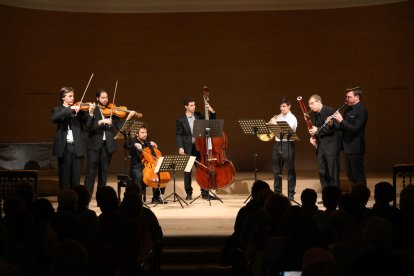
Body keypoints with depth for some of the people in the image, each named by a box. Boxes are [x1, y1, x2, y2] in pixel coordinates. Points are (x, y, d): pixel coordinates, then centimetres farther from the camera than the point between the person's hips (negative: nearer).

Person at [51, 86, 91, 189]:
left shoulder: (79, 110, 11)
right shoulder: (57, 110, 7)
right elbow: (54, 118, -16)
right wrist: (70, 109, -21)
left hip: (77, 147, 2)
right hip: (64, 147, -2)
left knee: (76, 178, 3)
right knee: (64, 177, 2)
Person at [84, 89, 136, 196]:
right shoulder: (92, 110, 3)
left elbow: (120, 127, 4)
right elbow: (89, 127, -11)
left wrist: (129, 118, -10)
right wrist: (102, 121, -22)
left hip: (107, 145, 3)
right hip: (94, 144, -3)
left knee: (103, 173, 7)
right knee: (91, 172, -4)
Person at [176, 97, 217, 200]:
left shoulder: (198, 116, 8)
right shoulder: (180, 120, -1)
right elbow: (178, 135, -4)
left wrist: (212, 111, -3)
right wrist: (180, 147, -16)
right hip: (187, 148, -2)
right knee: (187, 171, 5)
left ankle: (205, 193, 6)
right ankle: (189, 193, 15)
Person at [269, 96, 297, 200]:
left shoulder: (292, 118, -4)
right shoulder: (277, 117, 12)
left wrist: (276, 124, -18)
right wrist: (271, 124, -4)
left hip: (287, 144, -6)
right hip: (277, 144, 6)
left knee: (290, 170, 0)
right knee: (276, 170, 9)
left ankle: (291, 194, 4)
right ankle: (277, 193, 17)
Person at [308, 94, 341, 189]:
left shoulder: (329, 111, -12)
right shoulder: (313, 114, 12)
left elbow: (334, 127, -19)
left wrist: (318, 130, -21)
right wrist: (312, 137, 1)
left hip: (331, 145, -8)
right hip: (320, 145, 8)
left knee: (332, 173, -5)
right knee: (322, 172, 9)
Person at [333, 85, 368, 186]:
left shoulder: (361, 110, -14)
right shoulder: (348, 109, 12)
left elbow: (355, 129, -22)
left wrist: (341, 120, -22)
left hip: (356, 148, -9)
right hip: (347, 147, 9)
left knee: (358, 176, -3)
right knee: (350, 175, 14)